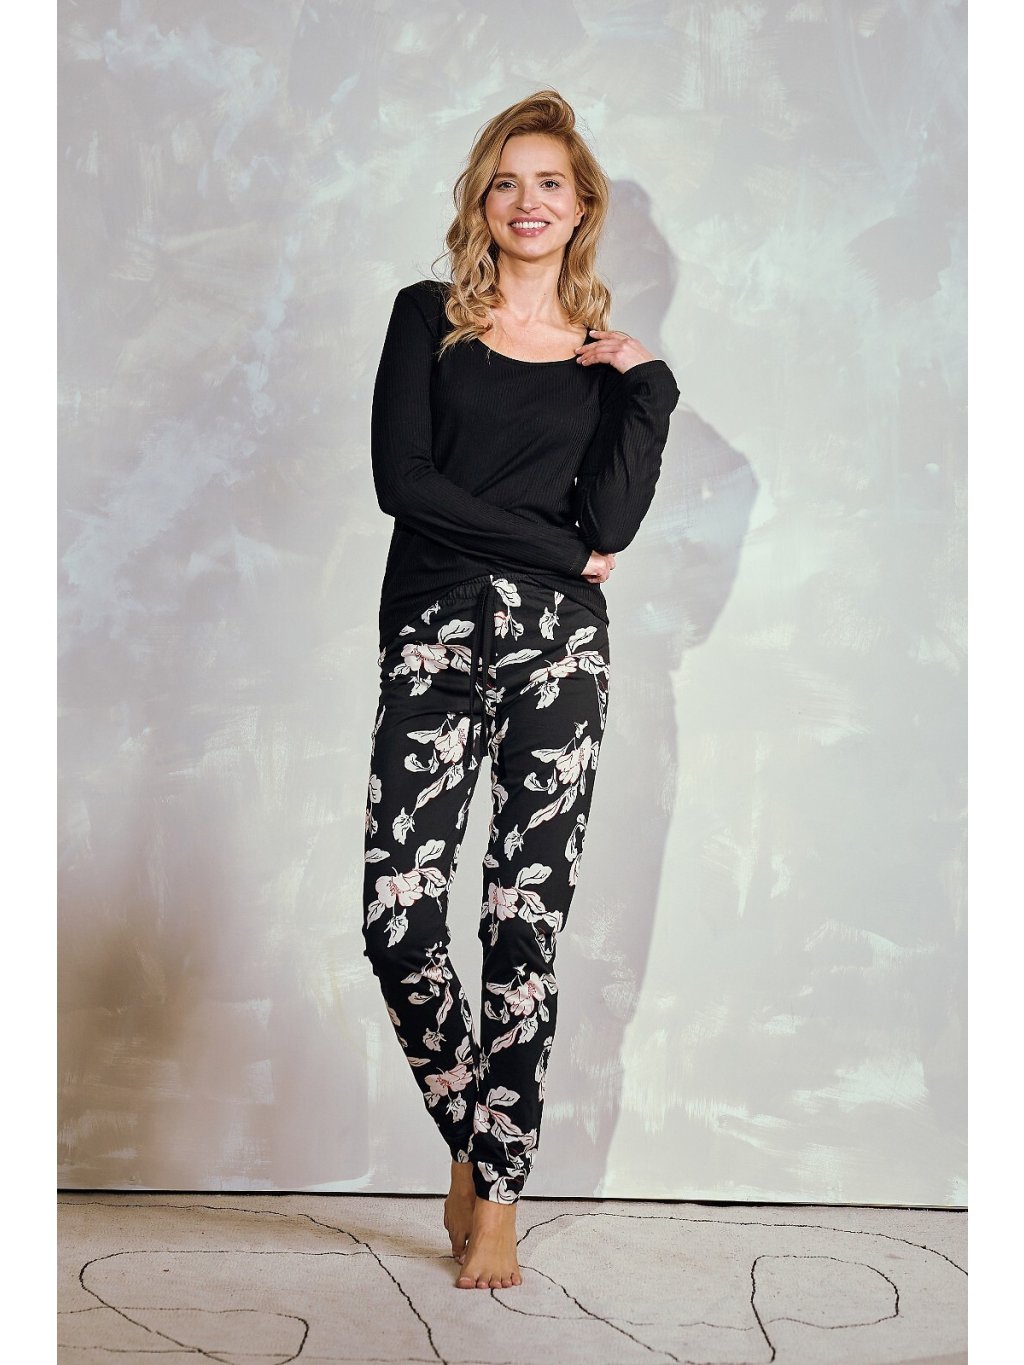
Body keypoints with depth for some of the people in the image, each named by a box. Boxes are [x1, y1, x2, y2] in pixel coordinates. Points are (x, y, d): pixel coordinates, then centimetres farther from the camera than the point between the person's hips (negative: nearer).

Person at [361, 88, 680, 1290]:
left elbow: (613, 523, 1)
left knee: (526, 923, -2)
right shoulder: (428, 317, 10)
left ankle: (496, 1194, 8)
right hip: (434, 634, -1)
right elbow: (400, 479, -3)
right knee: (397, 913, -11)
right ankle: (468, 1138, 15)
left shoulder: (610, 357, 13)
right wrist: (554, 547, -4)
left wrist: (645, 390, -3)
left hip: (560, 644, 1)